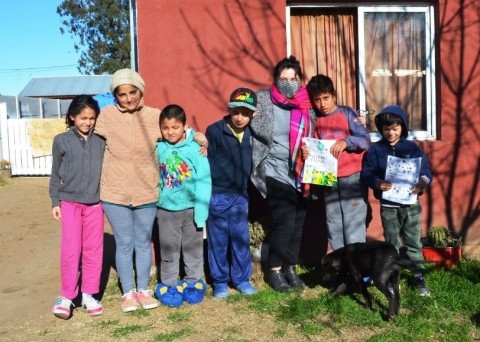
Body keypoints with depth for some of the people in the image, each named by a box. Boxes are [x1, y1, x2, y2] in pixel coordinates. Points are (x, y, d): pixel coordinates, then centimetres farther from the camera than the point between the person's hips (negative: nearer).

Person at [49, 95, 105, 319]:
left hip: (95, 203, 2)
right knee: (70, 250, -4)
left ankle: (88, 294, 18)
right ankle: (66, 296, 8)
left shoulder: (100, 142, 4)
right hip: (70, 202, -2)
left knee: (93, 250, 6)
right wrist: (55, 202, 1)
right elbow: (56, 174, 5)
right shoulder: (61, 141, 0)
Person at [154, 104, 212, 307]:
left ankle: (194, 283, 30)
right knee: (168, 250, 12)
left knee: (193, 248, 14)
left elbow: (204, 182, -14)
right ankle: (169, 285, 26)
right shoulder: (159, 149, -4)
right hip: (166, 209, 2)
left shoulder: (195, 149, -13)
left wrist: (201, 211, -16)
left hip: (190, 208, -2)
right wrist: (156, 201, -1)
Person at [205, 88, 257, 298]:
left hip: (240, 195, 4)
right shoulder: (214, 131, -10)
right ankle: (219, 282, 18)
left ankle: (241, 279, 23)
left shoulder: (251, 134, 4)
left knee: (241, 239, 10)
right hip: (218, 195, -4)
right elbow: (208, 163, -9)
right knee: (218, 241, 6)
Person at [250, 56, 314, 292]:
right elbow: (253, 131, -6)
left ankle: (291, 268, 24)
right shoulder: (263, 101, -5)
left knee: (298, 222, 8)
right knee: (284, 221, -9)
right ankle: (275, 270, 10)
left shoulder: (306, 104, 5)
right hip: (276, 173, -4)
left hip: (302, 175, 4)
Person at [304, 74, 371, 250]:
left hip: (352, 178, -4)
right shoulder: (315, 121, 7)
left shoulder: (347, 113, -2)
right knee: (334, 227, 11)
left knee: (354, 225, -3)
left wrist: (346, 142, -23)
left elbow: (365, 139, -8)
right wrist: (307, 153, -11)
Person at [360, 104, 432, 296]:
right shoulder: (375, 150, -2)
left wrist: (424, 181, -25)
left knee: (413, 243, 8)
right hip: (388, 206, 0)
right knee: (391, 244, 11)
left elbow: (426, 169, -2)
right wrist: (377, 183, -26)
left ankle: (418, 278, 20)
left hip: (411, 204, 0)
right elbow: (366, 174, -6)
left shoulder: (412, 147, 0)